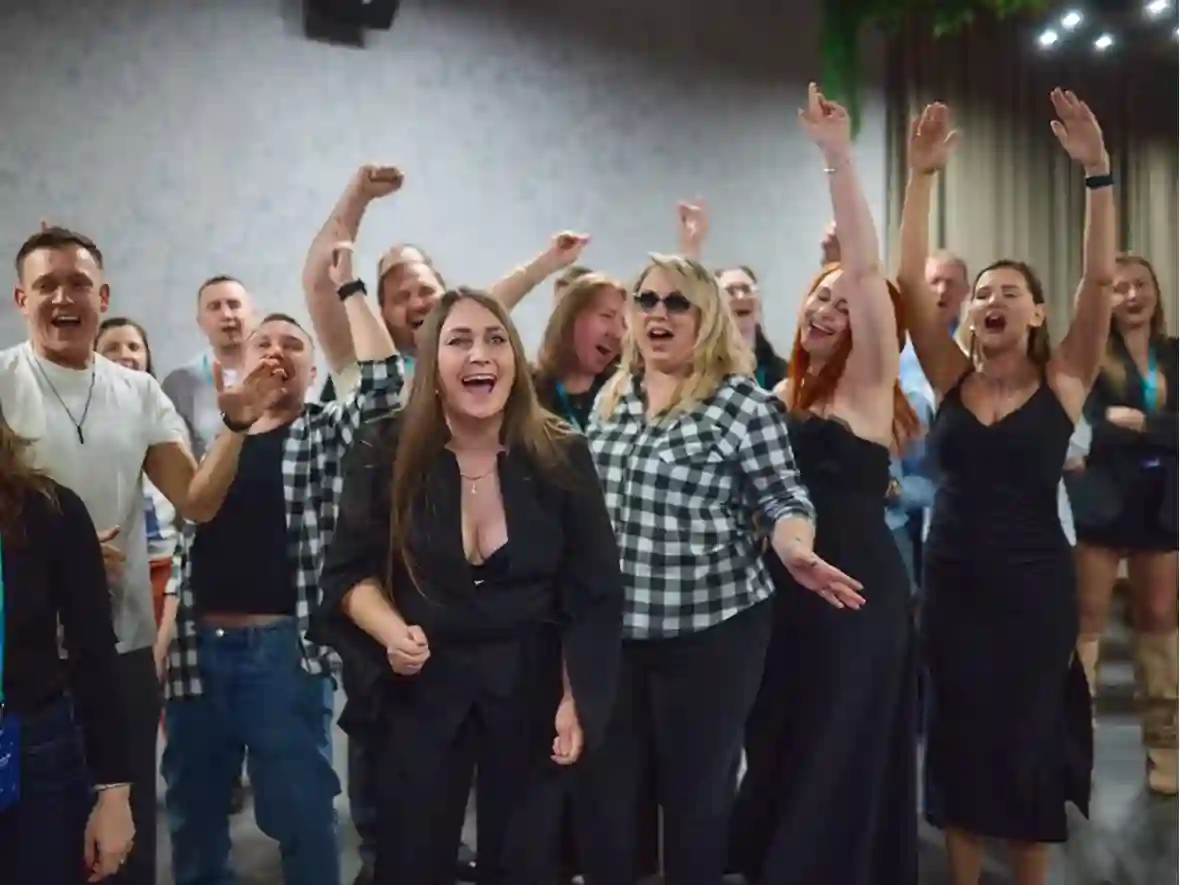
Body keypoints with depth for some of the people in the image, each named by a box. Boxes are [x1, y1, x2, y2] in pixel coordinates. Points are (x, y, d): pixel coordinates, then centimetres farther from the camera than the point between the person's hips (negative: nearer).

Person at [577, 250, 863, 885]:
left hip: (708, 628, -4)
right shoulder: (610, 400, 9)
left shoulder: (743, 403, -8)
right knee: (600, 789, 9)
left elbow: (781, 499, -8)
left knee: (696, 790, 9)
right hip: (609, 628, 5)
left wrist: (795, 552, -28)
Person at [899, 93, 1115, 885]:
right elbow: (909, 279, -8)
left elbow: (1100, 279, -14)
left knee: (1029, 738, 10)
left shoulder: (1063, 382, -3)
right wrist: (921, 177, -14)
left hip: (1035, 584, -2)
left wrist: (1098, 173, -21)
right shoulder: (951, 377, 1)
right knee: (958, 737, 12)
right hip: (952, 580, 2)